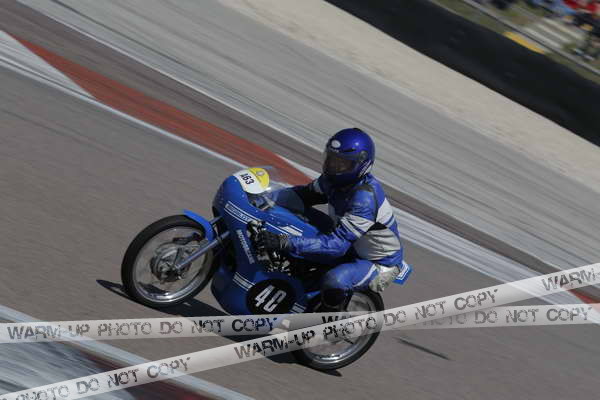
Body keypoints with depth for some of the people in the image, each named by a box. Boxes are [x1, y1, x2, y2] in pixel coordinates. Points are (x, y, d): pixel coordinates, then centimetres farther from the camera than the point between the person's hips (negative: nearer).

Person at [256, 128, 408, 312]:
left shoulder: (365, 197, -35)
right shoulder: (334, 178, -9)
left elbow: (338, 243, -41)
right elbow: (308, 193, 7)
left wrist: (286, 242, -48)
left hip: (380, 262, -9)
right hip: (352, 249, 9)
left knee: (334, 281, -37)